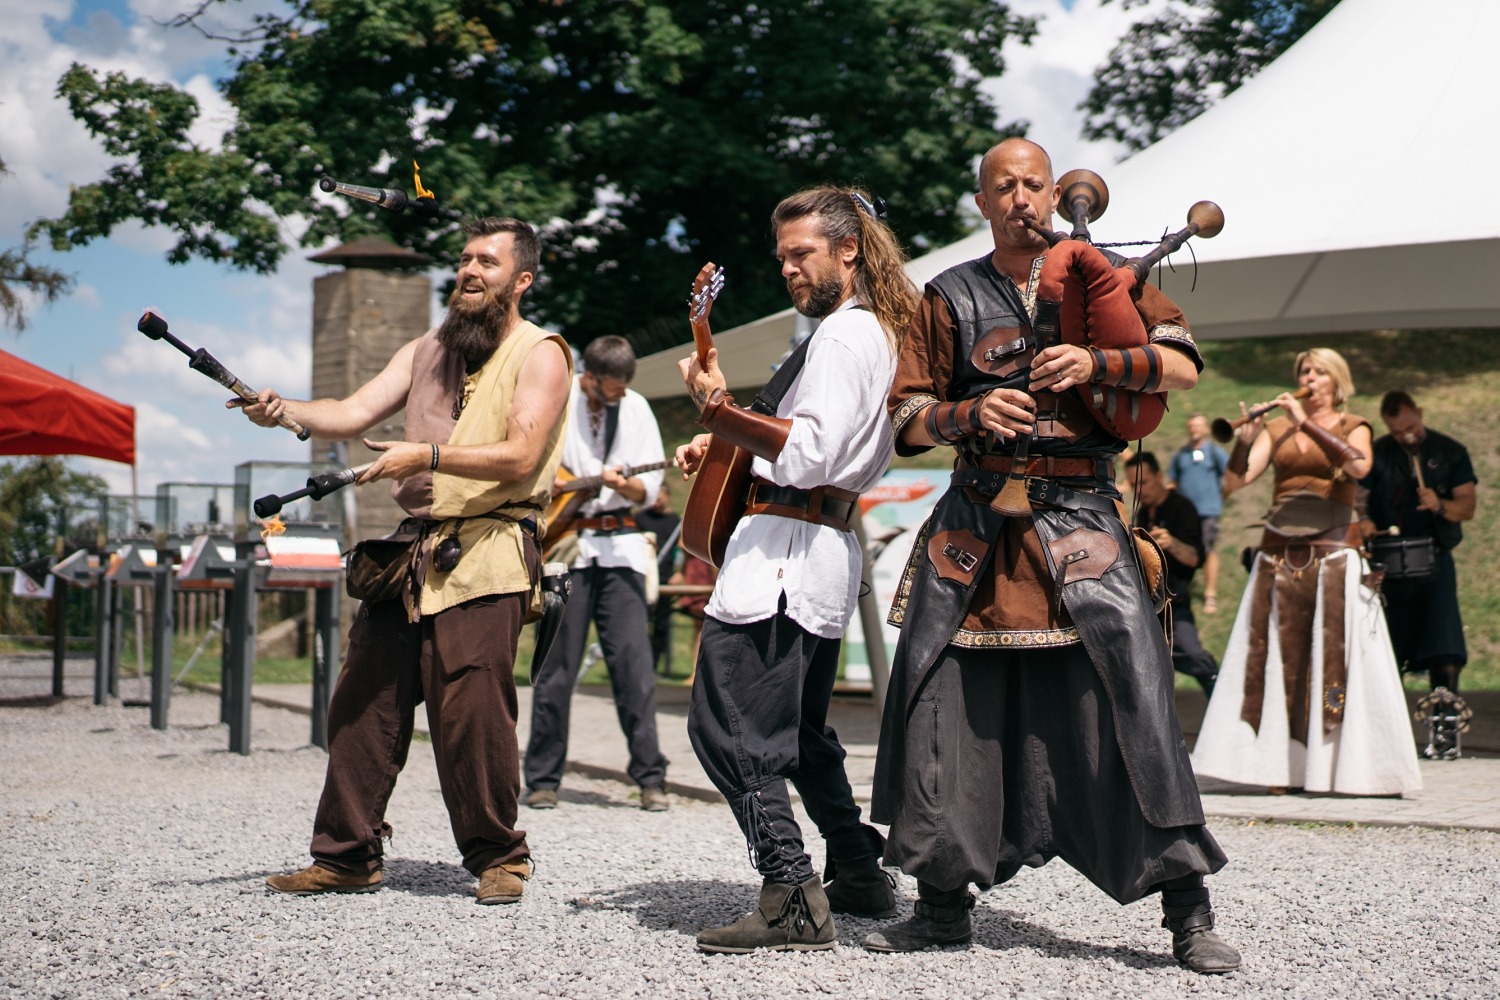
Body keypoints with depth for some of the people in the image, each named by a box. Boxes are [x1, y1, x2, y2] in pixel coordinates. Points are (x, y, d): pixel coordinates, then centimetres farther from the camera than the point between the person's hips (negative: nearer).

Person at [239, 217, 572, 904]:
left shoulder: (539, 354, 2)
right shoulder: (428, 351, 21)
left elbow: (520, 456, -11)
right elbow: (353, 415, 10)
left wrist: (428, 454, -19)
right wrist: (283, 410, -8)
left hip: (486, 556, -6)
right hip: (411, 549, 6)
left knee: (471, 709, -11)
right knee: (363, 703, 3)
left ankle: (499, 857, 4)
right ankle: (346, 857, 12)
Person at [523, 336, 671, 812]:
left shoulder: (636, 407, 7)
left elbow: (650, 485, 6)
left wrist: (625, 485, -15)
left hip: (618, 545, 2)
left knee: (634, 663, -5)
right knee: (556, 667, 0)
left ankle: (650, 776, -1)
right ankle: (542, 779, 9)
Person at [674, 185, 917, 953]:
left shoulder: (843, 333, -9)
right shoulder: (879, 332, 21)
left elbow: (809, 455, -19)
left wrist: (719, 412, -22)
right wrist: (726, 443, 13)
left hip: (784, 548, -11)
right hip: (827, 550, 11)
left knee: (728, 730, -12)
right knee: (799, 731, 21)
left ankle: (792, 899, -15)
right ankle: (858, 873, 25)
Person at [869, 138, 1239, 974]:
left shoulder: (1098, 274, 10)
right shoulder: (951, 297, 12)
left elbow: (1184, 363, 4)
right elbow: (910, 417, 9)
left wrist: (1095, 363, -12)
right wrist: (973, 413, -11)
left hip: (1078, 513, -2)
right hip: (975, 520, 2)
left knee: (1132, 695, -12)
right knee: (947, 700, 0)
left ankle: (1189, 910, -5)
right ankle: (945, 904, 14)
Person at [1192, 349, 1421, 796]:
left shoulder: (1352, 427, 6)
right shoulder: (1276, 428, 12)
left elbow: (1358, 465, -17)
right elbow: (1236, 481, 2)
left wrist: (1306, 423, -19)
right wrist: (1245, 439, -15)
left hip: (1333, 553, -3)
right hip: (1279, 554, 3)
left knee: (1338, 657, -8)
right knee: (1279, 659, 0)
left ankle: (1352, 767, -5)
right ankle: (1282, 766, 2)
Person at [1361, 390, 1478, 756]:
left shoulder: (1451, 453, 4)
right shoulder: (1376, 454, 5)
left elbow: (1467, 505, 2)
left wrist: (1440, 506, -19)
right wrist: (1363, 523, -19)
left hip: (1433, 560, -1)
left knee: (1443, 653, -9)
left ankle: (1446, 732, -5)